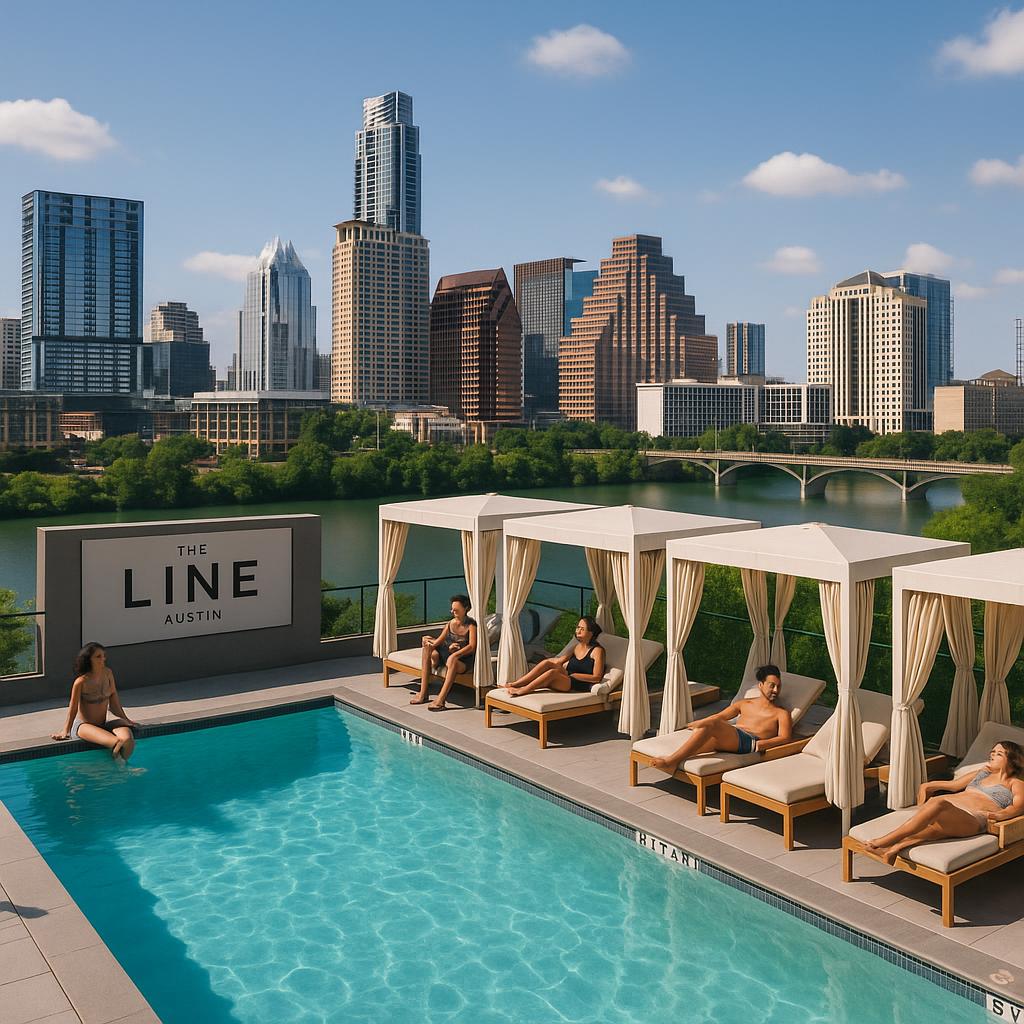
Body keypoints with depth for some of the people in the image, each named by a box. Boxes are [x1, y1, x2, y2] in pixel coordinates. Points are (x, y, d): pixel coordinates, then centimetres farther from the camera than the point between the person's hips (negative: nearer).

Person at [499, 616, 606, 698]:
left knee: (553, 672, -32)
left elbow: (597, 677, -12)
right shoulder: (578, 646, 19)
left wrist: (574, 675, -12)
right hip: (568, 678, 7)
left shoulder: (597, 650, -5)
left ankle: (521, 691, -29)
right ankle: (515, 684, -22)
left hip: (581, 685, -7)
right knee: (547, 663, -18)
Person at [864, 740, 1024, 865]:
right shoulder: (982, 774, 37)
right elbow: (952, 785, 36)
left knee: (938, 803, -38)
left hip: (972, 818, -5)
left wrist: (1000, 814, -21)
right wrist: (927, 786, 19)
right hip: (949, 806, 5)